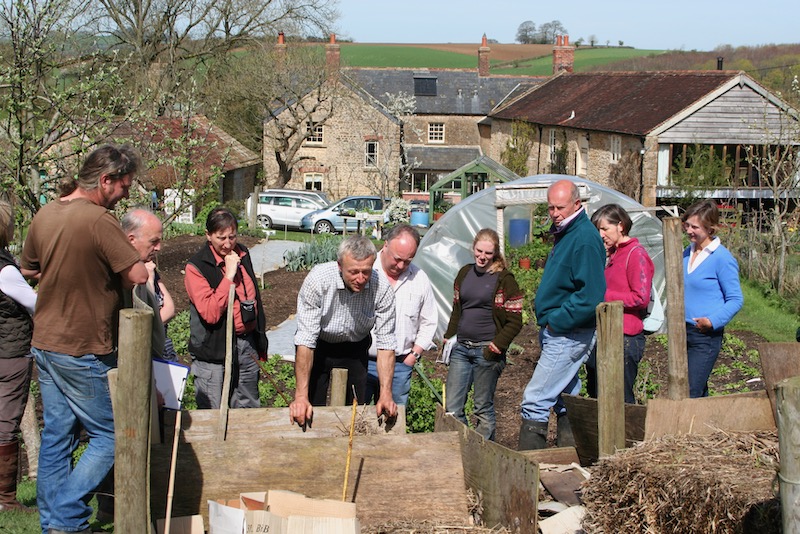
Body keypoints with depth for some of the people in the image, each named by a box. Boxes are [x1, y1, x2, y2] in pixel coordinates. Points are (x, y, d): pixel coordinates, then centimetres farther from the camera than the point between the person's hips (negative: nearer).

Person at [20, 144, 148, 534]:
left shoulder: (44, 215, 5)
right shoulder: (98, 220, -21)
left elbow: (29, 270, 20)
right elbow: (137, 275, -20)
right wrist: (107, 275, 0)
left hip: (45, 344, 8)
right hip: (83, 351, -8)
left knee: (56, 437, 14)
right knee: (108, 437, 3)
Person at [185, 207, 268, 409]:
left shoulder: (242, 255, 7)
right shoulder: (197, 266, -11)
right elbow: (210, 313, -21)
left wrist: (260, 342, 19)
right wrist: (229, 276, -21)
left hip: (246, 344, 6)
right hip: (214, 350, -6)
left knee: (249, 409, 12)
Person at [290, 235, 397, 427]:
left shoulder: (382, 288, -25)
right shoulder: (318, 280, -32)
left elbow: (386, 343, -18)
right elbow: (305, 339, -30)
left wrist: (386, 394, -26)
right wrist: (301, 395, -32)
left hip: (355, 349, 2)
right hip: (318, 347, -2)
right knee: (311, 412, -5)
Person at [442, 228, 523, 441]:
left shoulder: (504, 279, -5)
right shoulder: (465, 273, 12)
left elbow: (515, 322, -4)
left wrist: (498, 344, -15)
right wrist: (449, 338, 12)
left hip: (487, 350, -5)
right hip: (461, 348, 5)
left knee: (483, 408, 1)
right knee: (452, 408, 2)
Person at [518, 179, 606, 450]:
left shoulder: (584, 238, -18)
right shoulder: (564, 234, 13)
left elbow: (591, 295, -25)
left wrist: (557, 321, -18)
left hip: (568, 335, -11)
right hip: (558, 333, 11)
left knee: (535, 401, -11)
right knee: (566, 402, 14)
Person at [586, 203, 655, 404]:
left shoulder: (636, 254, -9)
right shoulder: (611, 254, 18)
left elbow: (641, 298, -16)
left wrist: (604, 296, -15)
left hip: (625, 338, -9)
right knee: (597, 397, 12)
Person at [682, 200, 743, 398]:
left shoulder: (722, 258, -12)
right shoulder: (687, 253, 9)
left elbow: (735, 300, -12)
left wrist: (713, 321, -23)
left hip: (706, 337, -7)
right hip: (683, 332, 7)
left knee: (690, 394, -12)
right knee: (700, 394, 14)